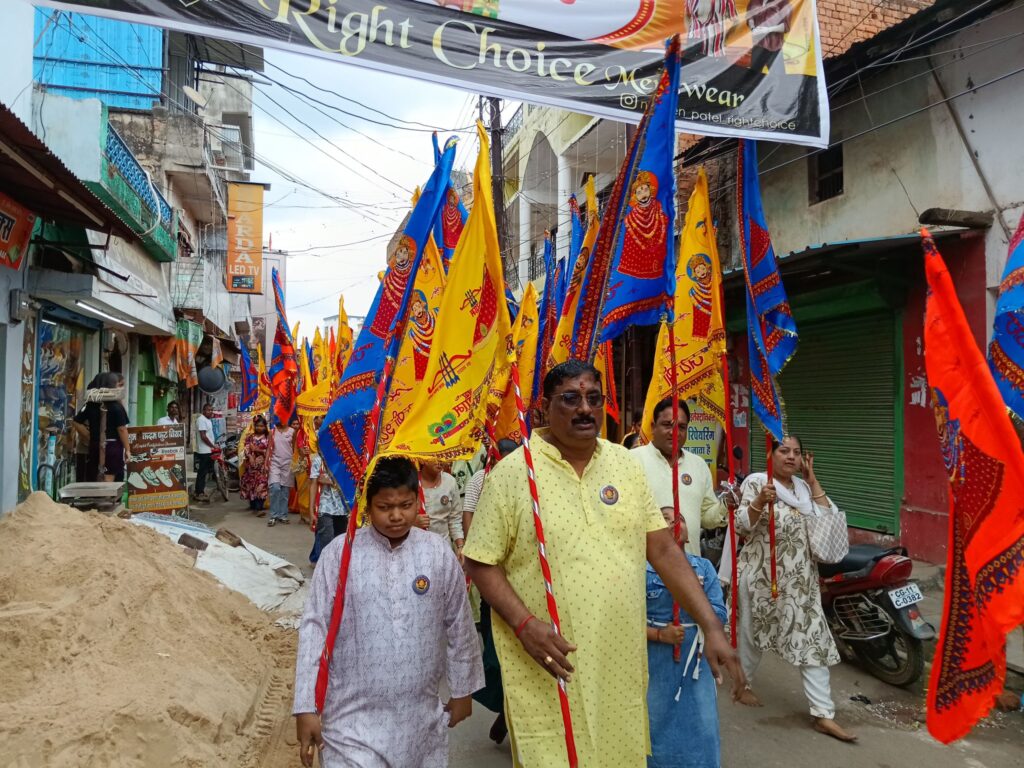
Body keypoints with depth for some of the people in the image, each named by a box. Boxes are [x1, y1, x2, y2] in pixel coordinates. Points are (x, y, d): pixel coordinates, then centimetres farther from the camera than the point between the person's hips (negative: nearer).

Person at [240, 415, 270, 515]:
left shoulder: (267, 437, 3)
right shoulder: (250, 436, 7)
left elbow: (268, 451, -3)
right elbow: (247, 448, -2)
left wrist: (266, 464, -13)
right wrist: (250, 456, -19)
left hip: (262, 463, -2)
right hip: (252, 463, 2)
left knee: (261, 484, -12)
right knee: (251, 484, 6)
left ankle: (259, 508, -17)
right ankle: (253, 506, 20)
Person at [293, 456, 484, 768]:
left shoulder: (439, 553, -4)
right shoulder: (339, 553, -10)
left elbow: (459, 627, 5)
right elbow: (315, 629, -6)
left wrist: (462, 690, 11)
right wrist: (306, 707, -6)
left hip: (421, 715, 2)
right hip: (353, 716, -2)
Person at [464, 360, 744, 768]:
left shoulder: (625, 464, 3)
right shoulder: (512, 473, -10)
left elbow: (663, 549, 5)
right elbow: (480, 564, -6)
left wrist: (711, 625, -1)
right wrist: (524, 623, -19)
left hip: (621, 665, 4)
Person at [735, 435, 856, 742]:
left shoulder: (803, 487, 10)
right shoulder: (756, 481, -8)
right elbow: (741, 526, -14)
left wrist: (812, 480, -1)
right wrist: (759, 501, -32)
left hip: (800, 578, 5)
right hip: (762, 575, -5)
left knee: (814, 639, 1)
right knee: (754, 633, 11)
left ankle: (824, 715, 7)